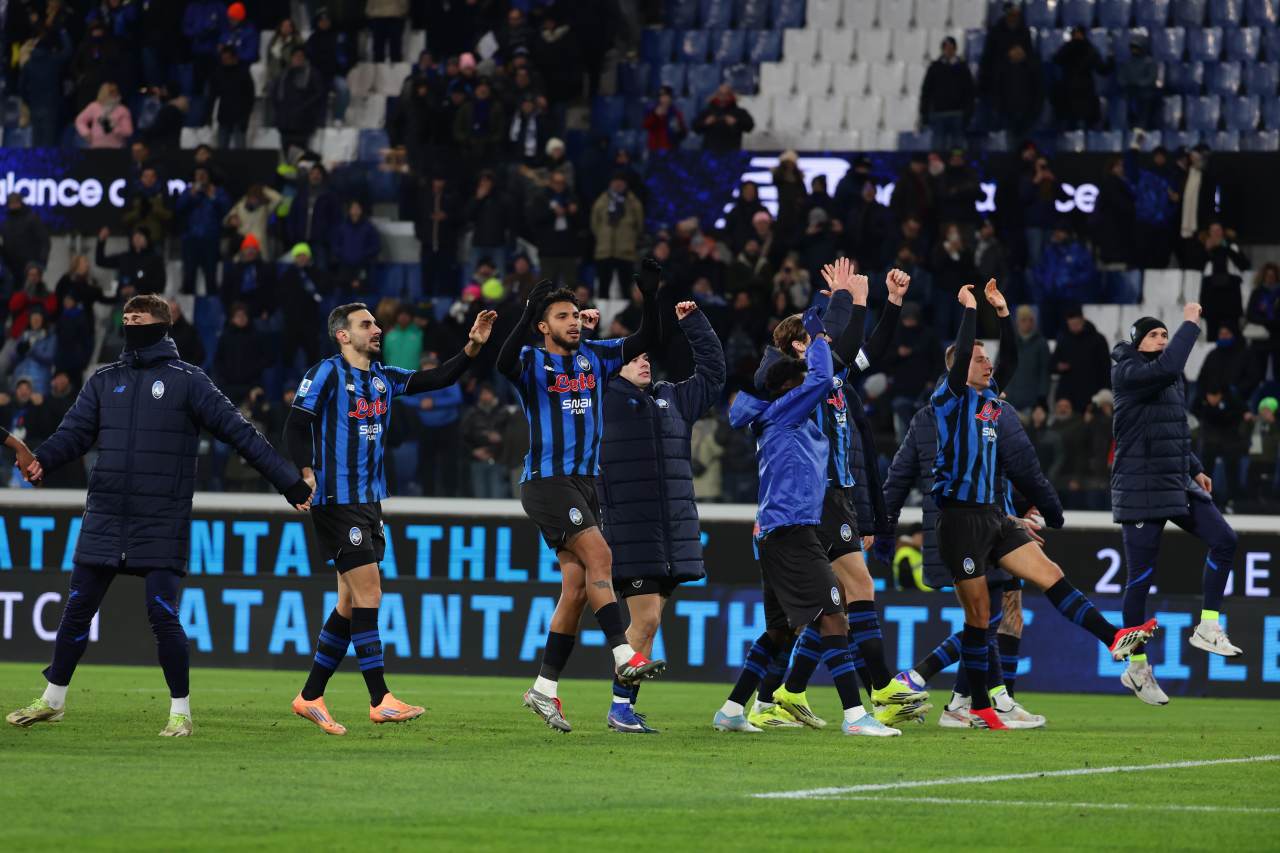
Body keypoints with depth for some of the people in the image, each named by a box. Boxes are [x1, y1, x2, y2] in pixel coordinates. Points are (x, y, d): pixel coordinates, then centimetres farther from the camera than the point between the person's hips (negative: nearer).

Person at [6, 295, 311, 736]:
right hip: (104, 518, 4)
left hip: (162, 525, -4)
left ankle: (181, 711, 3)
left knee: (162, 614, -10)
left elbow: (239, 432, -4)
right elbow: (75, 431, 2)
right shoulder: (104, 381, 11)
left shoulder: (187, 381, -1)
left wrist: (289, 482, -7)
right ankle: (52, 700, 22)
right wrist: (42, 461, -20)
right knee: (77, 611, 8)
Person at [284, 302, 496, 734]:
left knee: (351, 604, 9)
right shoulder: (327, 374, -7)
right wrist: (306, 472, -26)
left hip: (369, 502, 8)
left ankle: (310, 696, 16)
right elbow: (296, 426, -12)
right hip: (337, 501, -8)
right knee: (368, 595, -11)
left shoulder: (384, 378, 14)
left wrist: (472, 347, -3)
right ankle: (380, 701, -11)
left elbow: (437, 379, 12)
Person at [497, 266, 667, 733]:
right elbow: (504, 362, -28)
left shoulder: (596, 357, 12)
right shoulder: (532, 362, -5)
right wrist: (528, 313, -39)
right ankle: (624, 656, -29)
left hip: (585, 483, 6)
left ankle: (544, 689, 10)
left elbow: (644, 340, 9)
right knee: (598, 554, -24)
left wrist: (650, 297, -8)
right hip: (546, 480, -6)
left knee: (576, 589, 4)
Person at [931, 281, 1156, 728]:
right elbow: (960, 357, -21)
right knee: (979, 615, -3)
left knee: (1051, 575, -3)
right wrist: (969, 309, -14)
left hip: (992, 515, 7)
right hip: (961, 518, -7)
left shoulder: (988, 398, 14)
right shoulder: (950, 398, -6)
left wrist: (1002, 312, 6)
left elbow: (1012, 357, 14)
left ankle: (1113, 637, -9)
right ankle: (979, 707, 4)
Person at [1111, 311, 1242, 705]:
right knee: (1141, 576, -2)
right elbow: (1168, 366, -31)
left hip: (1178, 485, 8)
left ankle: (1207, 627, 3)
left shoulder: (1172, 380, 15)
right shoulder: (1127, 373, -11)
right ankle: (1137, 668, 8)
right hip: (1141, 490, -8)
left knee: (1224, 539, -7)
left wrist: (1195, 469, 17)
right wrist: (1191, 324, -22)